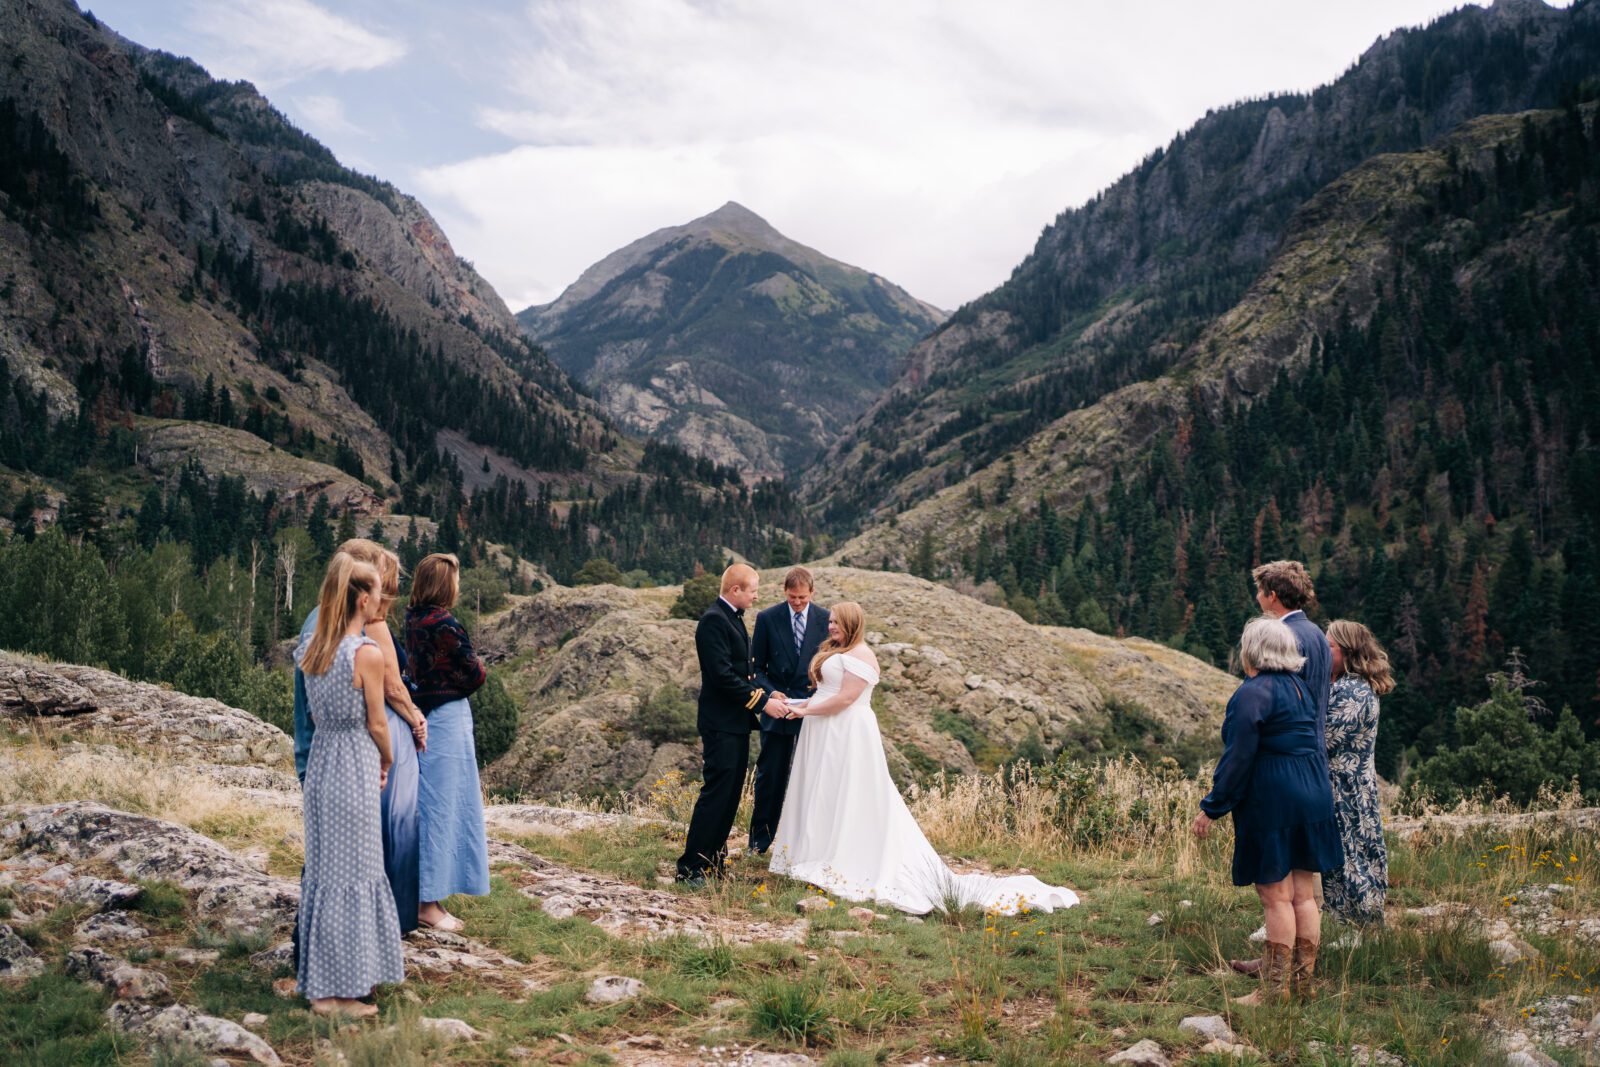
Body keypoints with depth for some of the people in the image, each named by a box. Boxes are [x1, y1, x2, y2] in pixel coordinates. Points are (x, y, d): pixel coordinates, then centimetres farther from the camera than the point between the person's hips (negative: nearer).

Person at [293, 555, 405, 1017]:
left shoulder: (310, 648, 5)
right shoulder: (367, 653, -15)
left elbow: (317, 712, 11)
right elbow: (376, 724, -9)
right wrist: (386, 763, 10)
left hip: (319, 763, 7)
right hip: (356, 767, -7)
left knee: (322, 869, 14)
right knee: (351, 874, 2)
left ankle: (319, 982, 24)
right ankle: (339, 990, 9)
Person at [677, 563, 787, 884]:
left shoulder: (733, 618, 14)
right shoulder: (714, 620, -17)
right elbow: (723, 675, -23)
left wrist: (767, 692, 7)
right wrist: (761, 701, -19)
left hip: (736, 723, 10)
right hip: (721, 723, -10)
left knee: (730, 796, 13)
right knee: (716, 794, -7)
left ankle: (714, 863, 21)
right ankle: (690, 868, -1)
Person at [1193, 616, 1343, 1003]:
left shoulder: (1252, 693, -15)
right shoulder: (1300, 686, 12)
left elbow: (1238, 758, -17)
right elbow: (1314, 746, 16)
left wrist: (1211, 808, -10)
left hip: (1271, 802, -9)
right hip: (1313, 797, 9)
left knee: (1276, 896, -3)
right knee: (1303, 894, 12)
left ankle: (1275, 990, 3)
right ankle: (1303, 982, 20)